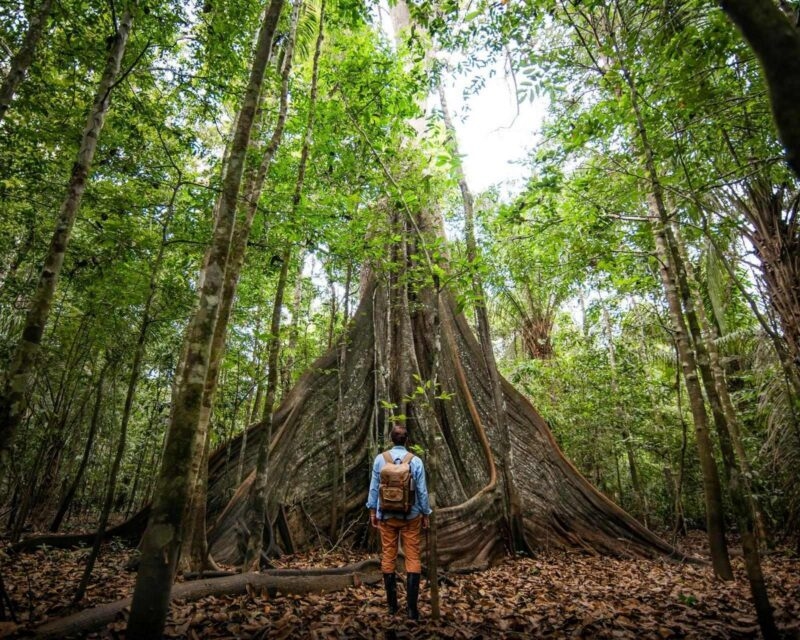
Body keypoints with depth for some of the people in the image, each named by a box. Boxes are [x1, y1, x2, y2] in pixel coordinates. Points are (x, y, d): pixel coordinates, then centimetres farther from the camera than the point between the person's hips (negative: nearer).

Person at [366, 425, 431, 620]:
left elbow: (373, 487, 0)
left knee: (388, 557, 13)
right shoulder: (416, 461, -11)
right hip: (411, 516, -1)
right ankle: (412, 607, 4)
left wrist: (372, 510, 12)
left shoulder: (380, 459, -7)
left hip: (386, 516, 2)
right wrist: (425, 514, 7)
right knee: (413, 558, 6)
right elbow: (422, 491, -5)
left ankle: (392, 604, 22)